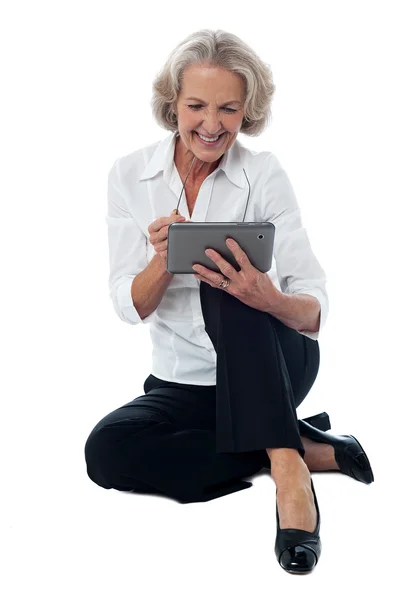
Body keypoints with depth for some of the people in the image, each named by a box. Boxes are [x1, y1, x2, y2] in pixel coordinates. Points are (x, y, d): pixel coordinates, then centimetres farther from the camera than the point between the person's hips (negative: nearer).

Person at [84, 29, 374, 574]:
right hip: (181, 383, 3)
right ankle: (309, 449, -18)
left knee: (227, 287, -33)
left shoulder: (263, 174, -10)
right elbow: (129, 307, -10)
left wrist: (270, 298, -43)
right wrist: (164, 261, -32)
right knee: (106, 450, -27)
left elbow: (315, 309, -18)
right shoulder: (130, 175, -4)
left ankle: (287, 470, -35)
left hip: (270, 366, -3)